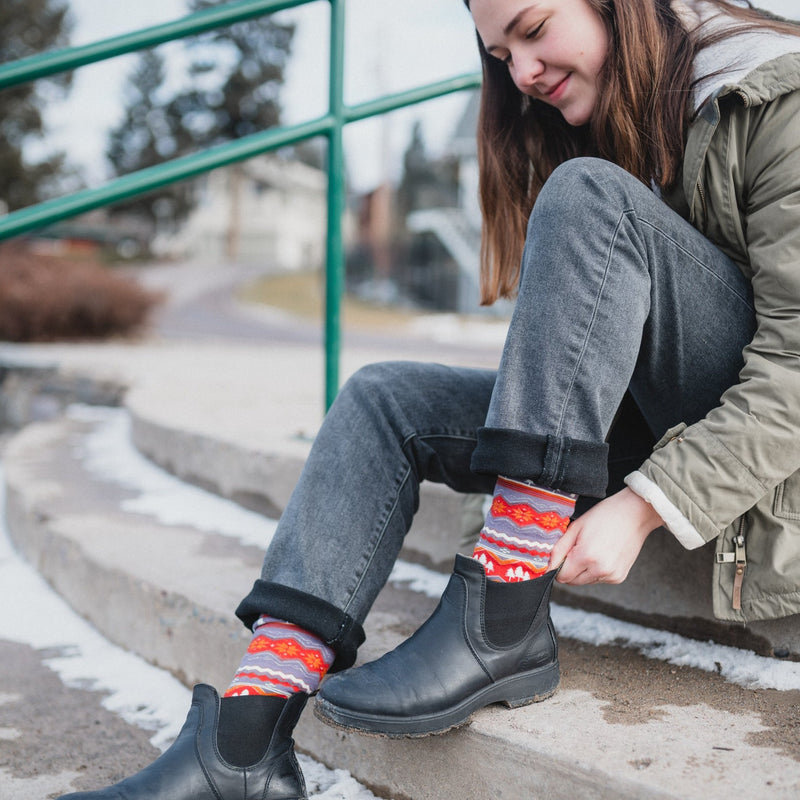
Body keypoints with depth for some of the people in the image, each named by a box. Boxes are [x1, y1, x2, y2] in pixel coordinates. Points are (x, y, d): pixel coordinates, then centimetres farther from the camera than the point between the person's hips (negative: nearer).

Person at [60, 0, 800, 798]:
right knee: (386, 401, -9)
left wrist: (649, 504, -27)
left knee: (587, 197, -27)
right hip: (657, 424, 7)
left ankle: (502, 619, -29)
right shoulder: (599, 124, 13)